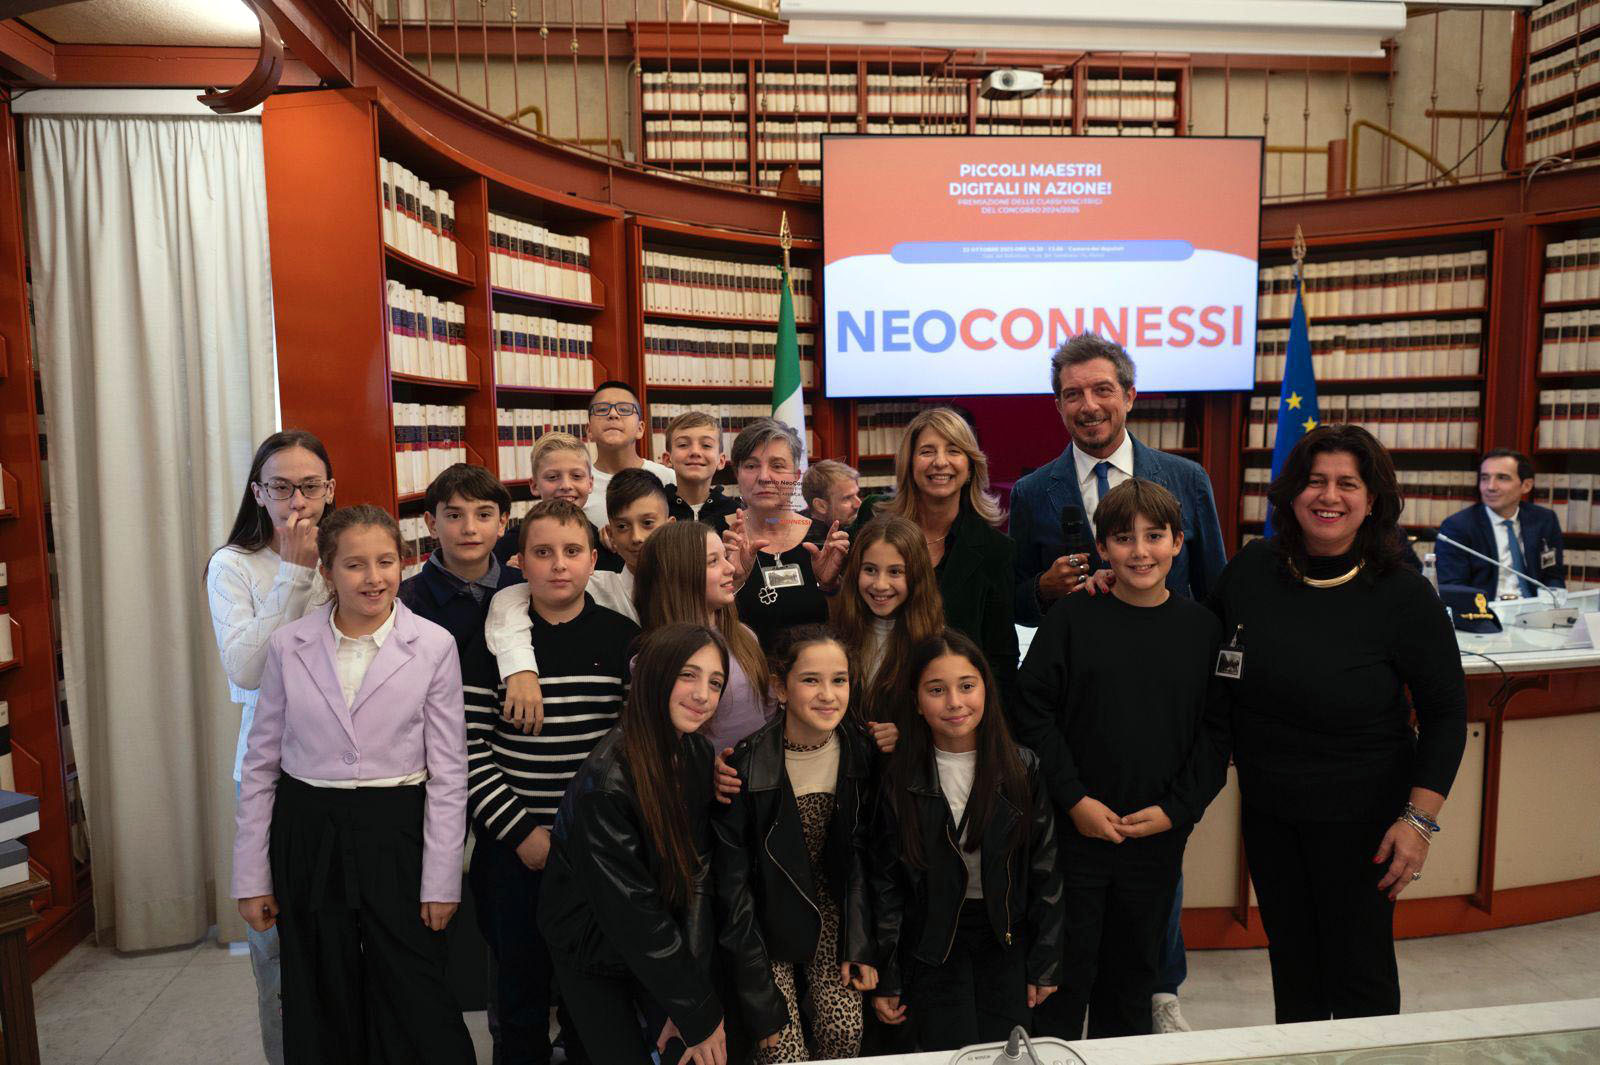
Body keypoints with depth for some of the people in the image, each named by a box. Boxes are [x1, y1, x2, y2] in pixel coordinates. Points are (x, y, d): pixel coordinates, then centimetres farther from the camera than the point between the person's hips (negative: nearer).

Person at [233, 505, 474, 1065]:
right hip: (307, 835, 2)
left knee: (417, 1008, 4)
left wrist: (441, 879, -5)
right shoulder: (288, 645, -1)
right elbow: (261, 763, 5)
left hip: (396, 832, -2)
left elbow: (448, 772, -4)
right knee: (322, 1010, 14)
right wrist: (251, 876, 5)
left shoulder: (433, 645, -7)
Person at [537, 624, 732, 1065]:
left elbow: (698, 877, -10)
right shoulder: (607, 780, -30)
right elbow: (630, 913, -26)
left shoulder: (699, 755, -9)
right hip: (593, 951, -5)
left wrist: (692, 994, -17)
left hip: (661, 948, 5)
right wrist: (699, 1014, -20)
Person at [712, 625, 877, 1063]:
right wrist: (763, 1004, -17)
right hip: (765, 918, -3)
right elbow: (732, 887, -17)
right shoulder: (745, 768, -24)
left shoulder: (860, 753, -11)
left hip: (828, 908, 3)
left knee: (844, 1030, -11)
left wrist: (859, 944, -9)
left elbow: (860, 852, 1)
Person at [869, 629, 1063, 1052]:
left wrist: (1045, 962, -1)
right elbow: (885, 881, -3)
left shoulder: (1022, 768, -7)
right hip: (932, 944, -1)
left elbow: (1045, 870, -1)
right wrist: (885, 978, -2)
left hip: (1006, 941, 1)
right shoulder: (901, 779, -8)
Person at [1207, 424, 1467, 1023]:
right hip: (1266, 805, 3)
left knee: (1360, 970, 11)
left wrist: (1420, 819, -12)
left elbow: (1446, 711, -7)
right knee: (1290, 957, 19)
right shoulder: (1250, 570, -5)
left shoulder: (1403, 596, -13)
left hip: (1360, 814, -3)